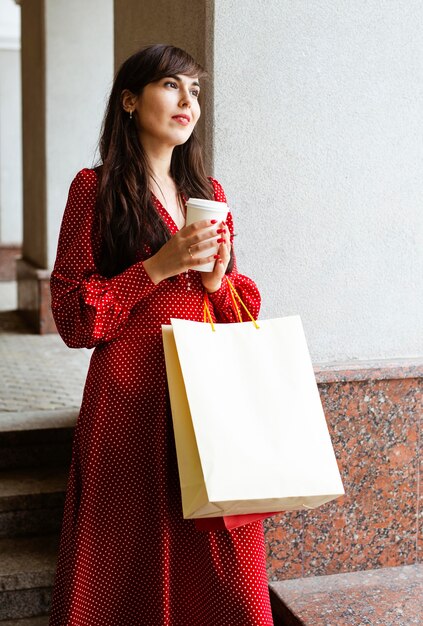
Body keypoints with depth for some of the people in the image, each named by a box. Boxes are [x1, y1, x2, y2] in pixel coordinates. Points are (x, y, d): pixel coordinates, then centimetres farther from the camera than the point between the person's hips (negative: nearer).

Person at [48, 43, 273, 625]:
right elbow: (71, 316, -5)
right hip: (131, 397, -4)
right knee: (131, 563, 4)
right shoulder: (95, 189, -1)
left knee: (218, 565, 5)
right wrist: (158, 266, -14)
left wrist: (217, 278, -5)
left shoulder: (207, 192, 14)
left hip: (208, 394, 5)